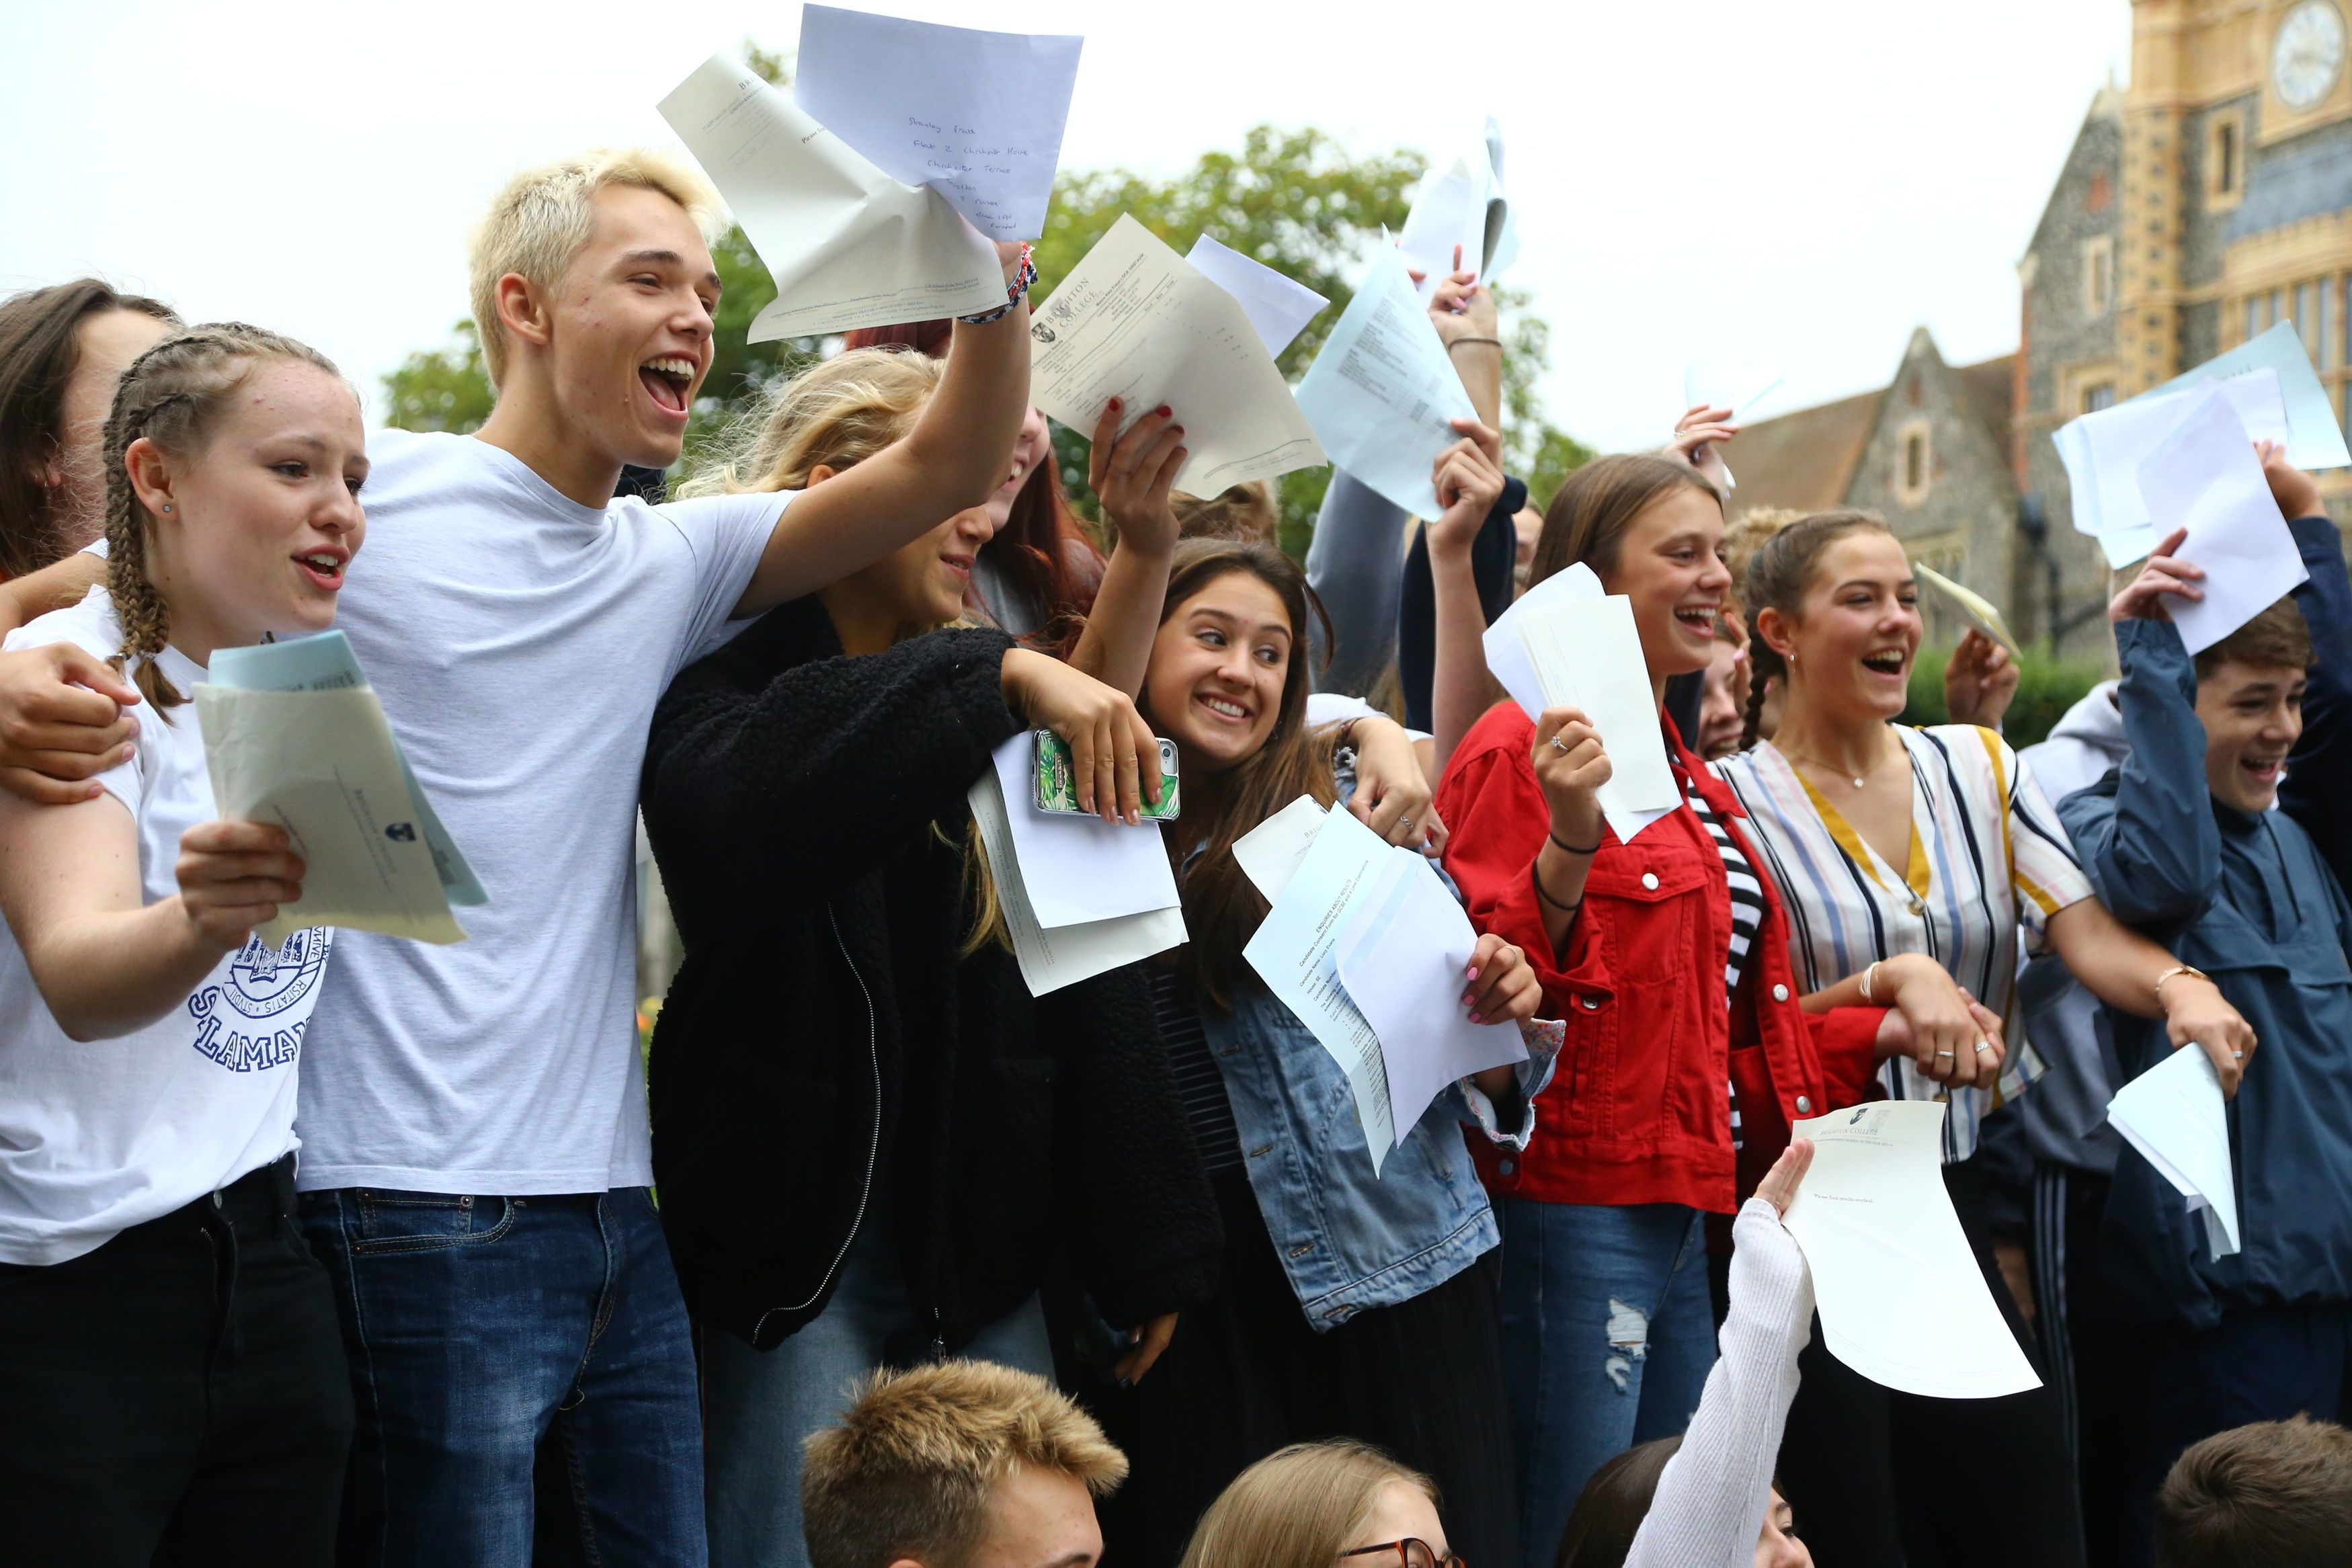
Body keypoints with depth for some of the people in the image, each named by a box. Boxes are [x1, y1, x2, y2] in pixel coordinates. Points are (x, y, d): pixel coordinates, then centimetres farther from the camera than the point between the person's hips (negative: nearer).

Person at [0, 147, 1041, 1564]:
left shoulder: (672, 566, 15)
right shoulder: (366, 498, -2)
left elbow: (950, 469, 7)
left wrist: (1000, 273, -10)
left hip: (617, 1213, 6)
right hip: (417, 1222, -6)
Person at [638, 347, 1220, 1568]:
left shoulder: (1000, 710, 10)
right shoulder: (723, 678, -6)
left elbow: (1092, 980, 9)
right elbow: (738, 817, -31)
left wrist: (1150, 1255, 8)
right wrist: (989, 680, -34)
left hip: (987, 1245, 5)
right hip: (799, 1249, -5)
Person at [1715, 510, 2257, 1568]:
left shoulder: (1979, 768, 8)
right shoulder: (1735, 800, -6)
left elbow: (2088, 933, -3)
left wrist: (2178, 986, -23)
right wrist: (1883, 985, -24)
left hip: (1954, 1195, 5)